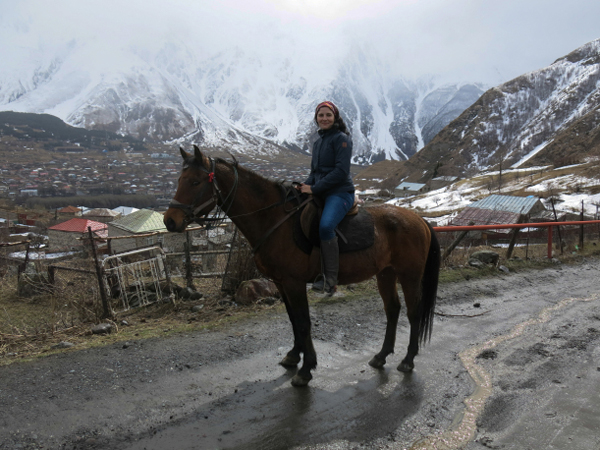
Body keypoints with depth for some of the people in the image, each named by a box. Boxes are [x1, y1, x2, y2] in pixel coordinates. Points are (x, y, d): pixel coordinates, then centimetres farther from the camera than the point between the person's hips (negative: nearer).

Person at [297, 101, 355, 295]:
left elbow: (341, 171, -16)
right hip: (320, 194, 9)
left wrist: (315, 188, -18)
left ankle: (330, 280, -24)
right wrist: (305, 185, -1)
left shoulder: (341, 139, -6)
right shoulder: (318, 142, 18)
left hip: (340, 193, -9)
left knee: (325, 225, -33)